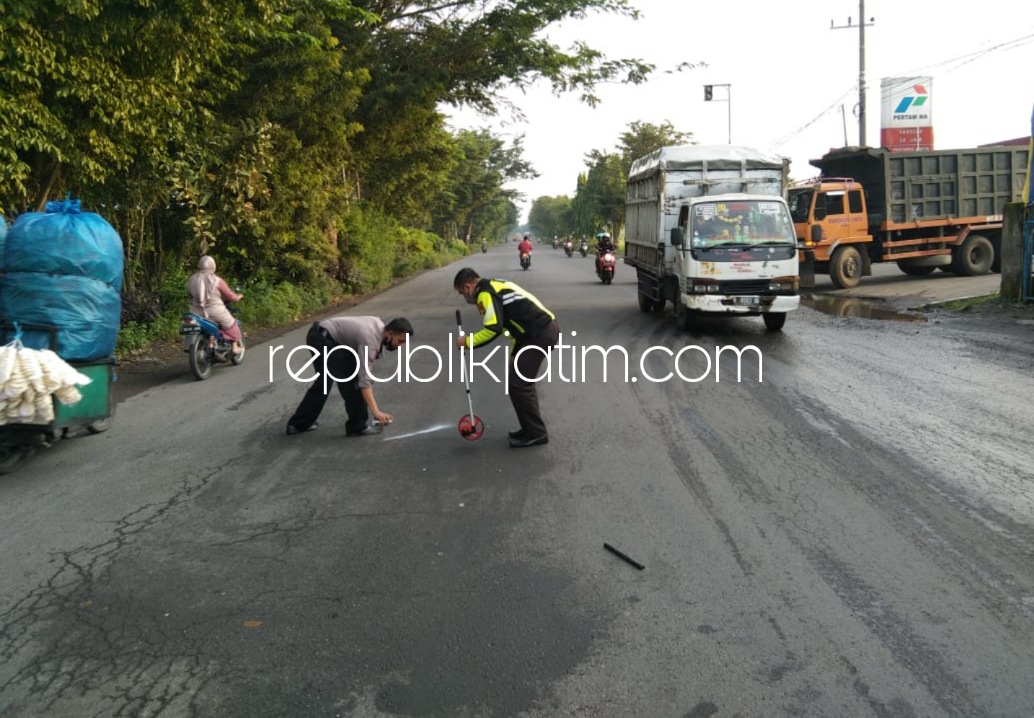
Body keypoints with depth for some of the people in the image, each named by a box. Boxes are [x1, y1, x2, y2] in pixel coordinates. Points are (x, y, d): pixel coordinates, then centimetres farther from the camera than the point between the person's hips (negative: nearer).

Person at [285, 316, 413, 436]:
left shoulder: (379, 327, 2)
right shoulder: (370, 339, -25)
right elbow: (363, 379, -30)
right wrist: (376, 412, -35)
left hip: (319, 336, 10)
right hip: (322, 339, -10)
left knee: (323, 382, 20)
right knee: (351, 380, -11)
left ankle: (298, 423, 27)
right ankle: (358, 426, -1)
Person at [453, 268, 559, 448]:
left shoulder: (485, 293, -9)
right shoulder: (496, 286, 22)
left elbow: (494, 328, -20)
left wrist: (468, 342, -7)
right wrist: (514, 357, 29)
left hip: (540, 334, -10)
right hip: (546, 328, 10)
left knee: (518, 384, -4)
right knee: (523, 381, 18)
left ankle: (536, 434, 4)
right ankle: (532, 428, 25)